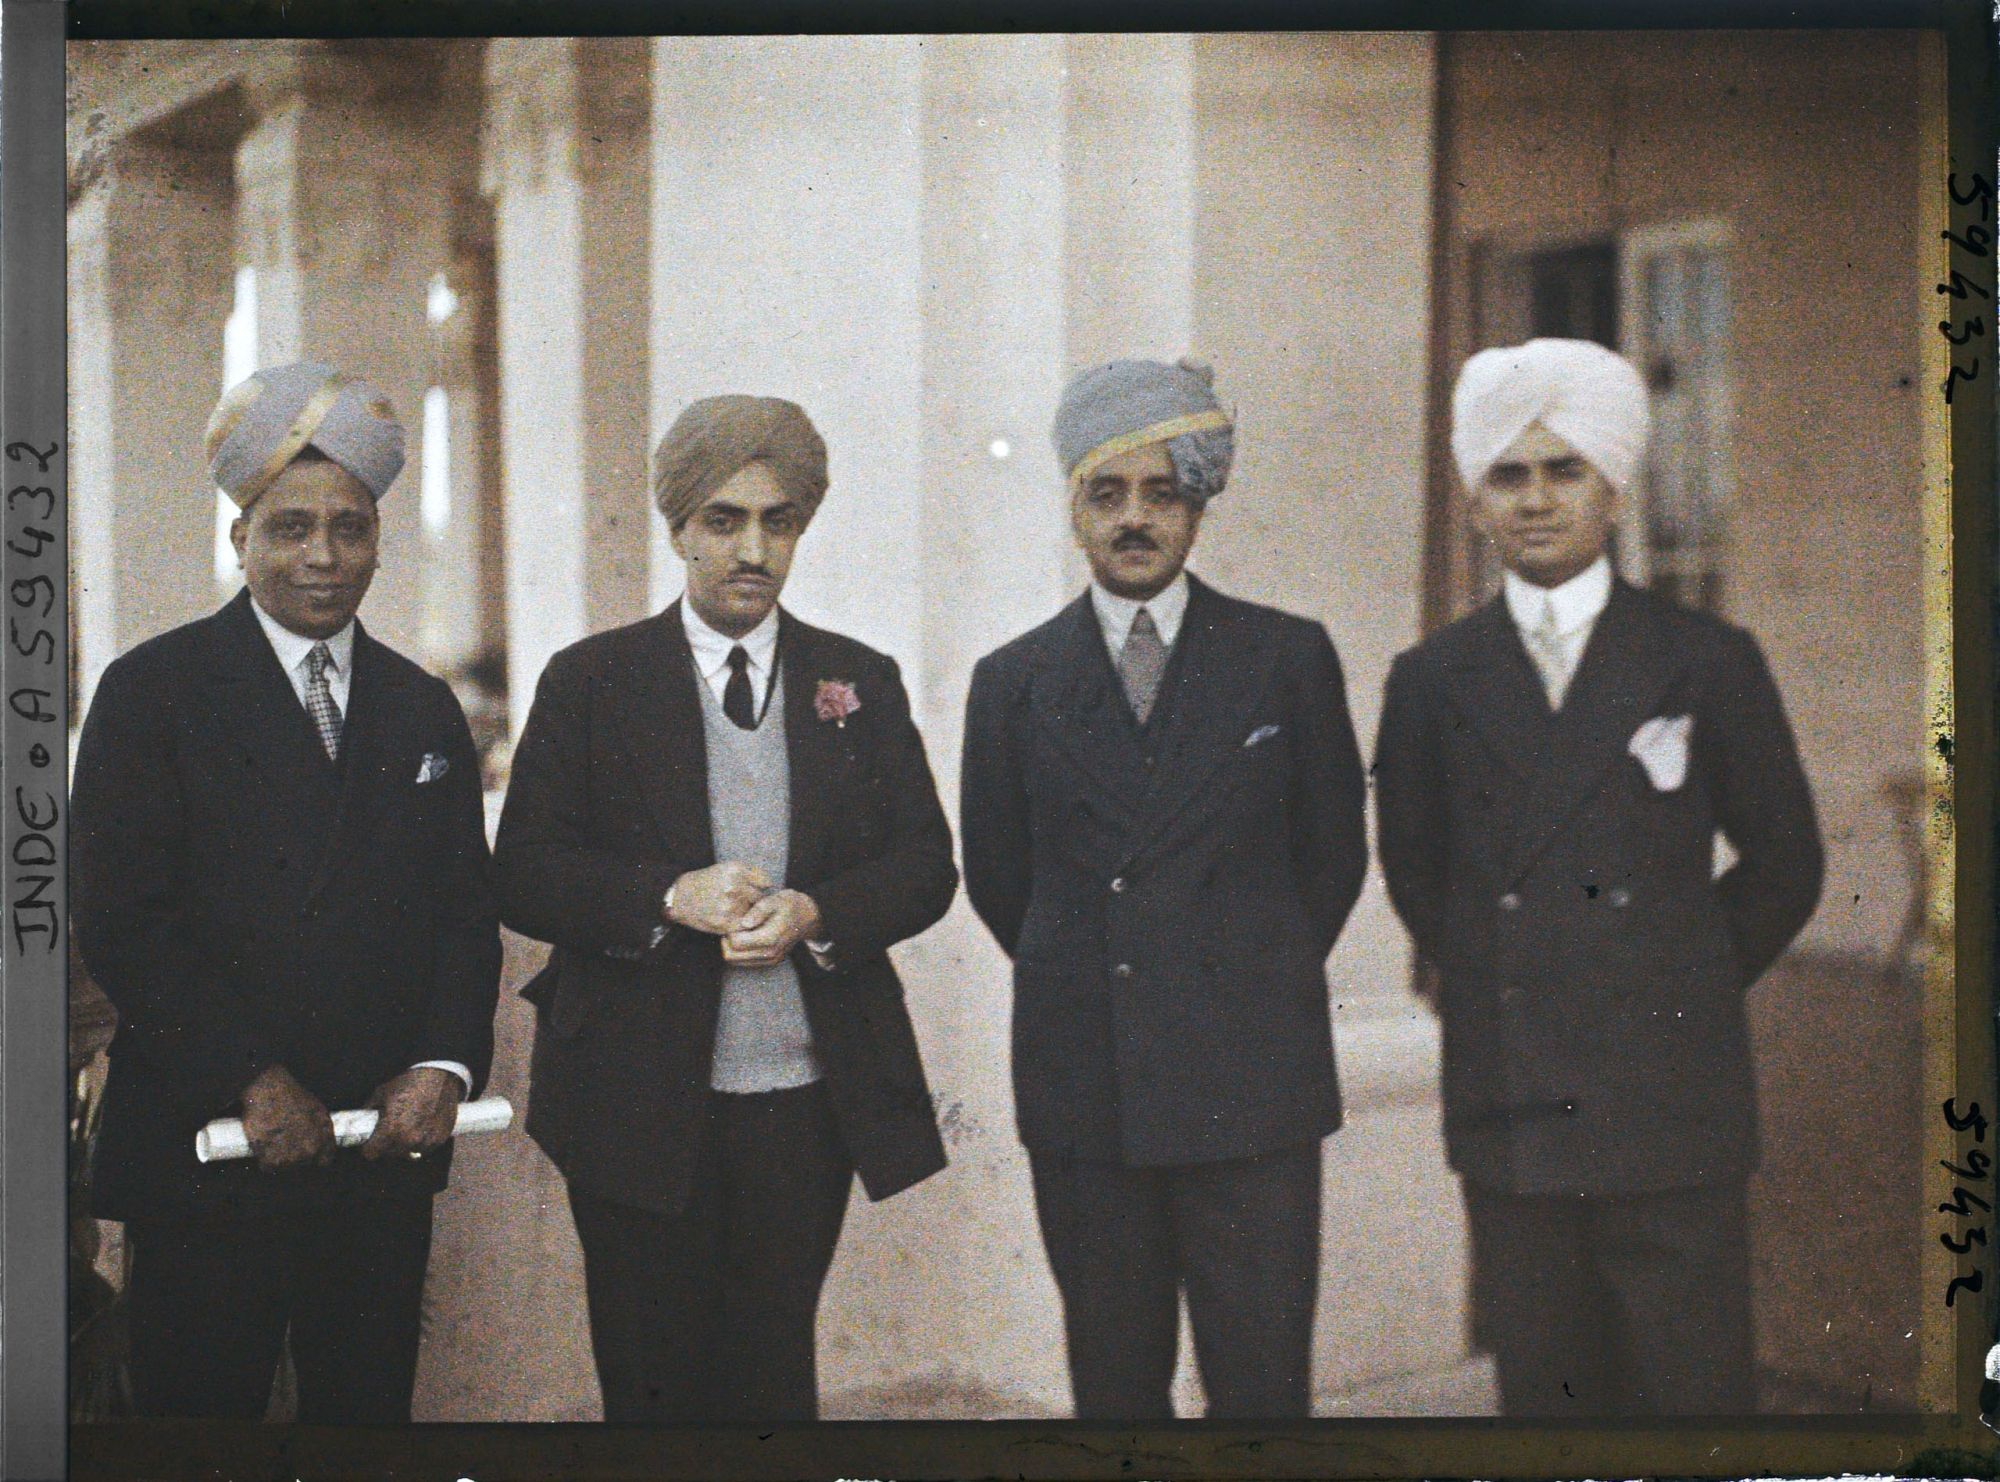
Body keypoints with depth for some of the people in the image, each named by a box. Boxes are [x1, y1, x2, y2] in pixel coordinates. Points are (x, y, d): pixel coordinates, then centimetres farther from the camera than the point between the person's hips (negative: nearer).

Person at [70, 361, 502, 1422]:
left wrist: (444, 1065, -6)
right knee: (200, 1417, 3)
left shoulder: (423, 710, 12)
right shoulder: (153, 689, -2)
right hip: (208, 1154, -4)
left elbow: (468, 910, 10)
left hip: (389, 1146, 4)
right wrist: (250, 1081, -15)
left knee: (369, 1412, 11)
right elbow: (118, 917, -10)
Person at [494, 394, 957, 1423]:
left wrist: (815, 912, -13)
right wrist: (668, 899, -18)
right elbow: (524, 874, -2)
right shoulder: (590, 682, 3)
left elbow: (926, 865, 7)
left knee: (774, 1374, 8)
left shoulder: (861, 683, 9)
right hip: (641, 1099, -1)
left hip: (808, 1100, 2)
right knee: (652, 1380, 6)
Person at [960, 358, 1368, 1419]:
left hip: (1249, 1086, -1)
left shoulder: (1288, 658, 4)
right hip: (1084, 1095, 1)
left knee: (1264, 1382, 0)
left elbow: (1335, 851, 11)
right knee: (1114, 1383, 9)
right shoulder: (1013, 683, 6)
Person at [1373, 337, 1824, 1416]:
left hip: (1668, 1109, -1)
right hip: (1508, 1112, 2)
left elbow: (1784, 862, 10)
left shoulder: (1709, 664, 3)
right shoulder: (1432, 681, 7)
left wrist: (1681, 987, 9)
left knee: (1695, 1386, 1)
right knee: (1542, 1387, 7)